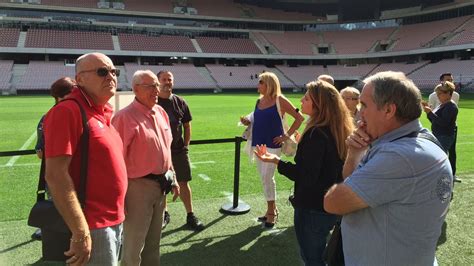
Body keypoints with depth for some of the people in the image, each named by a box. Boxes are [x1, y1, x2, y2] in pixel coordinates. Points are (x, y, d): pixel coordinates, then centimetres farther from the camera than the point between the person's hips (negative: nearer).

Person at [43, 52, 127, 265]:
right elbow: (55, 175, -23)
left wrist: (117, 214, 17)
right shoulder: (67, 111, -17)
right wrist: (81, 232, -24)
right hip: (93, 226, -8)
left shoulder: (103, 113, 9)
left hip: (114, 221, 9)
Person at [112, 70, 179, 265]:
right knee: (134, 246, 6)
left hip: (160, 184, 7)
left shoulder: (161, 112, 8)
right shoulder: (125, 117, -16)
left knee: (153, 243, 21)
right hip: (138, 186, -7)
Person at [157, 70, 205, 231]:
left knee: (183, 183, 5)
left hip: (178, 150, 1)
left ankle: (190, 216, 14)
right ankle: (163, 214, 27)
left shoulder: (180, 102, 5)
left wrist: (186, 146, 5)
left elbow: (187, 126, 11)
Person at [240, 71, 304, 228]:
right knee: (264, 178, 12)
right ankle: (272, 209, 27)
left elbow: (299, 118, -8)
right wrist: (248, 122, 1)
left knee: (267, 177, -7)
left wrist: (287, 135, -10)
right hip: (258, 144, 7)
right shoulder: (259, 101, 10)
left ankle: (271, 212, 8)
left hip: (272, 145, -7)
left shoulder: (280, 100, -9)